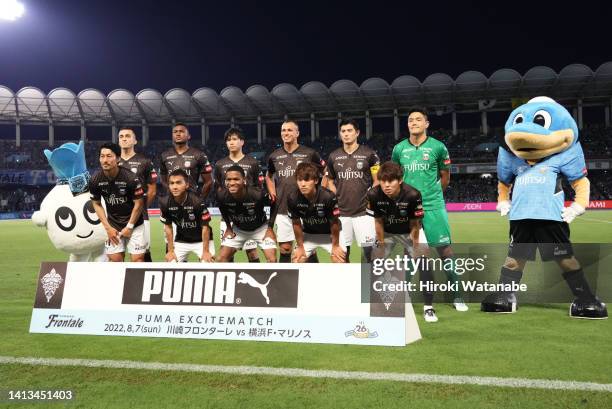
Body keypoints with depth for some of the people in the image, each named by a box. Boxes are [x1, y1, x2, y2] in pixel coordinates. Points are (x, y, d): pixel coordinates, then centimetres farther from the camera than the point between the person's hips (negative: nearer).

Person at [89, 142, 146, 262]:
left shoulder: (130, 178, -21)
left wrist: (129, 226, -9)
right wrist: (108, 228, -2)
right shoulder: (95, 180, -11)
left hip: (134, 223, -3)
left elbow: (139, 203, -12)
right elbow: (97, 204, 3)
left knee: (138, 259, -4)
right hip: (113, 224, 3)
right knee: (115, 259, 3)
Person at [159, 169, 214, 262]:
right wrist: (170, 250, -1)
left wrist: (206, 251, -15)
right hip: (181, 240, 3)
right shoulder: (165, 203, -18)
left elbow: (205, 227, -18)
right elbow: (168, 227, -3)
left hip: (201, 240, -3)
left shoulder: (197, 201, -28)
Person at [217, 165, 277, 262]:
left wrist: (270, 228, -14)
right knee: (222, 259, -3)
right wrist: (228, 228, 2)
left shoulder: (257, 194, -36)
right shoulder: (222, 195, -27)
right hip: (238, 229, 3)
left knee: (272, 260, -12)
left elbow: (273, 205, -15)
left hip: (260, 228, -2)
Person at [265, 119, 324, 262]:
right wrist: (272, 193, 9)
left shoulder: (309, 153, -2)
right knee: (284, 249, 7)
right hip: (283, 209, 3)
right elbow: (269, 176, 25)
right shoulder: (274, 156, 7)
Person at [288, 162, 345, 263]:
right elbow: (296, 224, -10)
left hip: (329, 234, -2)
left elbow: (334, 223, -19)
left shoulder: (328, 196, -34)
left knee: (340, 260, -11)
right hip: (308, 234, 2)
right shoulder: (293, 198, -26)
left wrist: (335, 245, -9)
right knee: (296, 261, -2)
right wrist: (300, 246, -2)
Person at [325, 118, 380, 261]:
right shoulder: (333, 156, 8)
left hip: (364, 211, -3)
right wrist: (336, 199, 3)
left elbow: (377, 181, 2)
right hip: (341, 212, 3)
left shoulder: (369, 154, -1)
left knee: (369, 249, -4)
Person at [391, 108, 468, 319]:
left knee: (444, 248, -1)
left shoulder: (437, 147, -1)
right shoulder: (399, 149, 5)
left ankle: (457, 295, 11)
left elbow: (445, 177, 10)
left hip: (433, 206, -2)